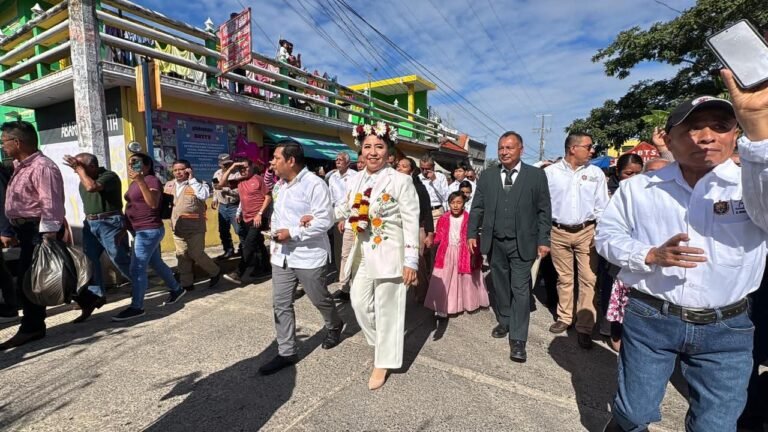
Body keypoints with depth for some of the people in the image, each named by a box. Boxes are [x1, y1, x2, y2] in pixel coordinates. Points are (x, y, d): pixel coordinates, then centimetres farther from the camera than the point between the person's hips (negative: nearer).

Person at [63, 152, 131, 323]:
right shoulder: (83, 181, 14)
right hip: (90, 224, 8)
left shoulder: (109, 176, -11)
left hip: (110, 223, -8)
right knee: (88, 261, 3)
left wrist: (80, 169, -16)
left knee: (120, 260, -4)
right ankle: (94, 296, 9)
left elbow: (91, 187, -28)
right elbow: (87, 202, 24)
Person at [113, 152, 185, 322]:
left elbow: (153, 204, -29)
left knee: (137, 269, -7)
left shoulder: (151, 180, -14)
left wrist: (141, 181, -36)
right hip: (141, 231, 10)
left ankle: (136, 307, 2)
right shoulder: (133, 183, 14)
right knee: (156, 263, 17)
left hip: (149, 230, -10)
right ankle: (177, 289, 32)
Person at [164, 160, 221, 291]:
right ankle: (186, 283, 21)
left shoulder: (197, 184, -7)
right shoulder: (169, 185, 10)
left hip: (195, 227, -6)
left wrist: (192, 179, -19)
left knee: (196, 254, -4)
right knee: (182, 255, 10)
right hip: (178, 227, 6)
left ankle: (215, 272, 19)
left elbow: (204, 195, -27)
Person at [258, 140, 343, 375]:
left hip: (308, 255, -7)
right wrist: (275, 234, 0)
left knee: (320, 299, 11)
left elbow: (324, 220, -21)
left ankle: (334, 327, 41)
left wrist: (292, 233, -23)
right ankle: (286, 353, 21)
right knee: (281, 304, 8)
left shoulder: (314, 184, -16)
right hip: (282, 255, 8)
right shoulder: (279, 185, 12)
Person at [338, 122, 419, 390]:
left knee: (387, 309, 5)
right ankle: (383, 344, 41)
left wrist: (411, 261, -16)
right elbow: (348, 210, 19)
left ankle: (383, 362, 26)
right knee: (359, 302, 14)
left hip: (389, 254, -6)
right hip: (363, 254, 6)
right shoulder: (357, 180, 6)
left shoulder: (401, 181, -11)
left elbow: (411, 223, -13)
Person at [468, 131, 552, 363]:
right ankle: (504, 322, 35)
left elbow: (544, 211, -1)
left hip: (522, 243, -2)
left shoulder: (536, 175, -1)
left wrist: (543, 240, -5)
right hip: (494, 243, 3)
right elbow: (477, 207, 7)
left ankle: (517, 340, 7)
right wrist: (472, 233, 0)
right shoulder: (487, 175, 6)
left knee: (520, 290, -1)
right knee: (500, 286, 15)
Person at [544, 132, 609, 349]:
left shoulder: (596, 173, 2)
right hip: (559, 232, -1)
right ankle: (564, 318, 28)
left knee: (588, 279, 1)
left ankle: (584, 327, 12)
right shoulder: (550, 172, -3)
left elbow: (601, 206, 4)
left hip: (586, 231, 1)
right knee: (564, 278, 12)